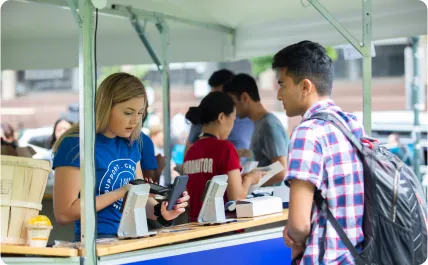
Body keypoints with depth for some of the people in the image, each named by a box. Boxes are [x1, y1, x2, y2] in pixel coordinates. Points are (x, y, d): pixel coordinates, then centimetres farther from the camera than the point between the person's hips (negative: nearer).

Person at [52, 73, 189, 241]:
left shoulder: (130, 144, 10)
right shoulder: (76, 145, -10)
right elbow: (63, 214, -13)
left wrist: (159, 212, -6)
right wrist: (121, 192, -13)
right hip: (97, 241, -6)